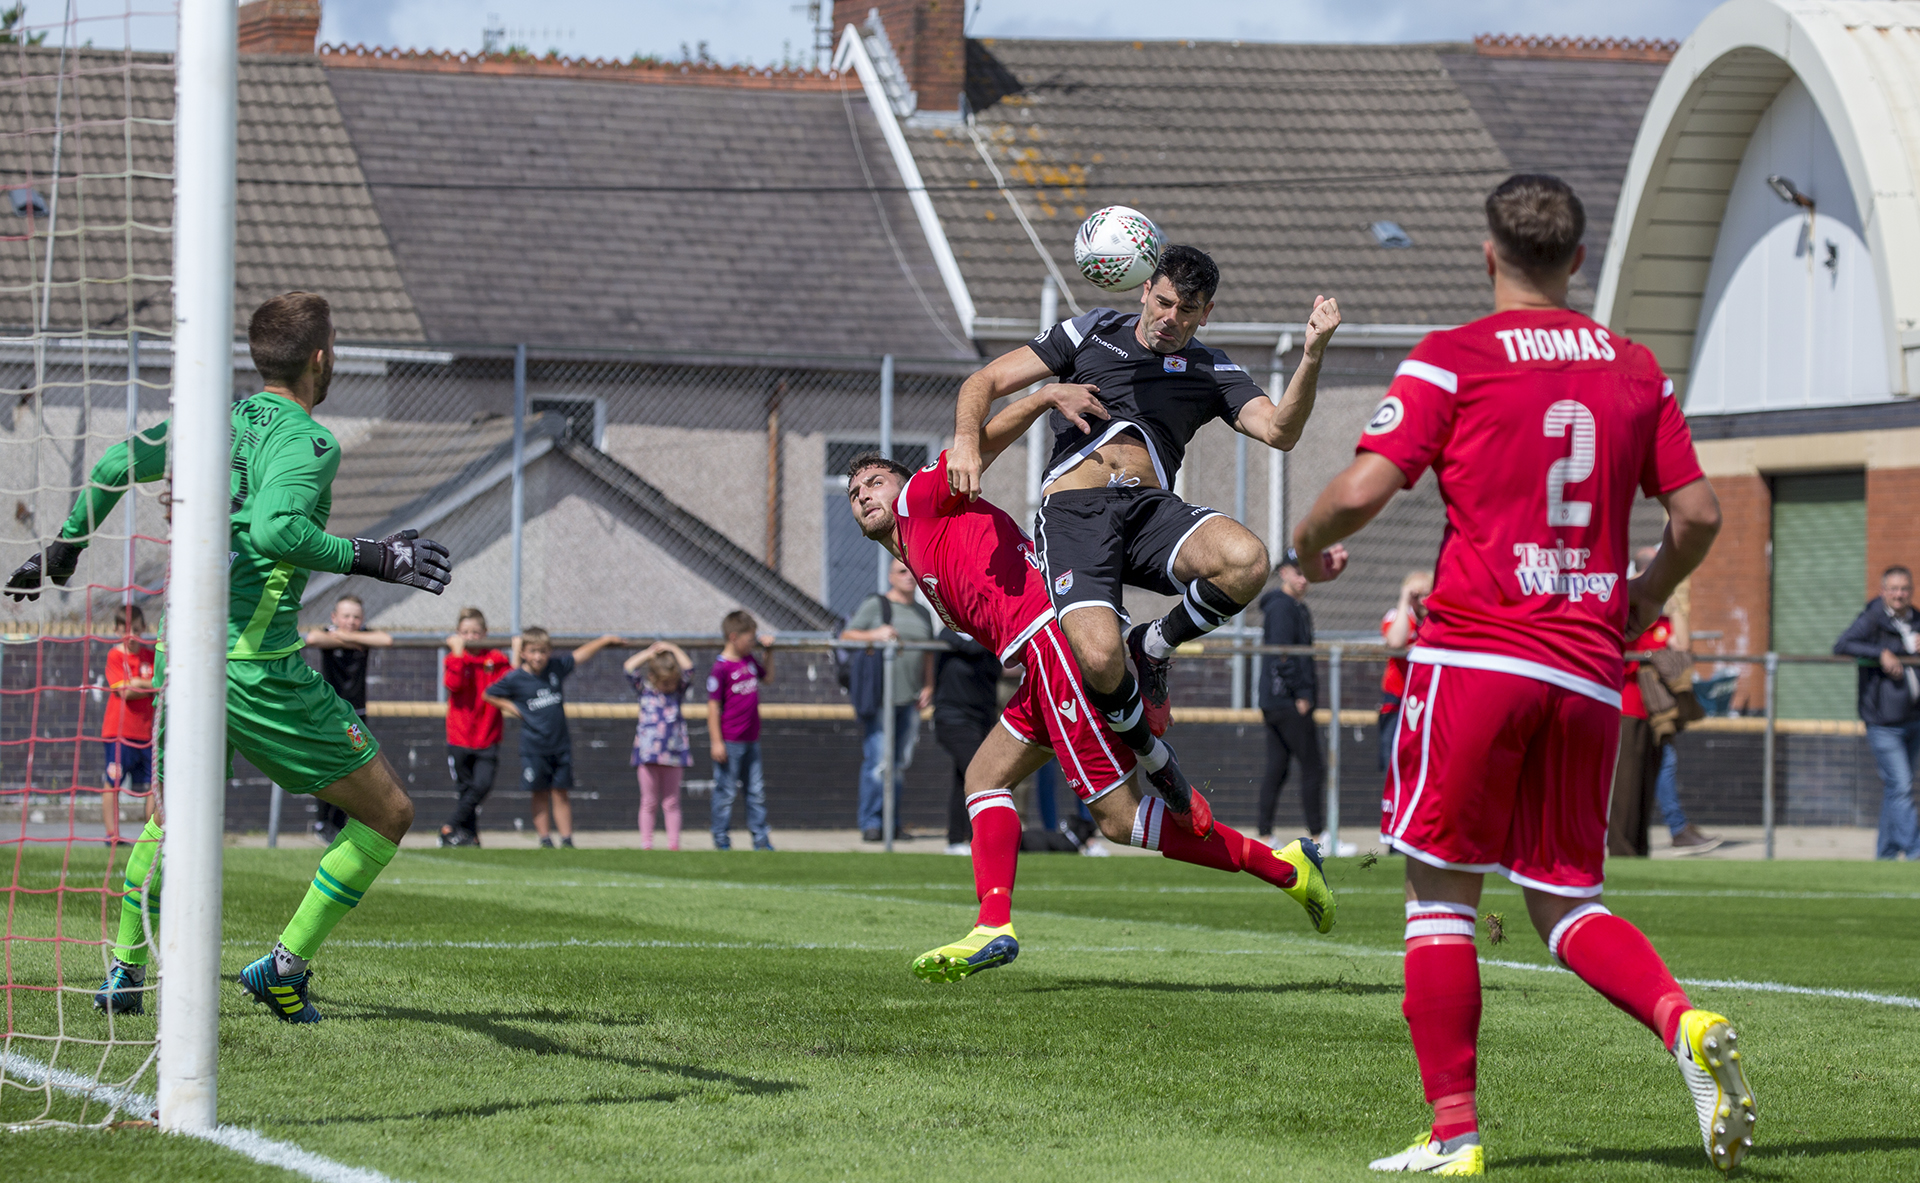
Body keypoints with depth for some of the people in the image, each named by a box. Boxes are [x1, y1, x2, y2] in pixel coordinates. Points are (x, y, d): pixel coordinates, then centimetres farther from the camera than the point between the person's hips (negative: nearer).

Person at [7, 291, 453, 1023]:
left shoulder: (218, 421, 10)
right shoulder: (308, 441, -10)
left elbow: (117, 464, 10)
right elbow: (276, 528, -28)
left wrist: (64, 550, 21)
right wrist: (370, 558, -22)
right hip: (258, 667, -7)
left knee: (170, 818, 30)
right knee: (388, 813, 4)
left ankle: (124, 970, 23)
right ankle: (285, 966, 0)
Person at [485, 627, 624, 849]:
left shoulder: (557, 667, 1)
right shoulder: (515, 679, -6)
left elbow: (581, 655, 10)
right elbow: (489, 695, 5)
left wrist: (605, 640, 6)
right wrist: (510, 707, -4)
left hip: (560, 745, 2)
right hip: (533, 746, -2)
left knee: (560, 793, 5)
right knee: (540, 795, 4)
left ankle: (567, 839, 7)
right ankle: (545, 838, 11)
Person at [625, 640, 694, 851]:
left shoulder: (678, 690, 8)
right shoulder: (644, 690, 4)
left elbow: (688, 668, -2)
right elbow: (629, 668, -6)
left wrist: (672, 649, 4)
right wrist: (649, 653, 0)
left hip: (673, 752, 1)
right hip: (648, 753, -1)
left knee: (671, 802, 6)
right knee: (649, 802, 3)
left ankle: (673, 844, 7)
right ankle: (646, 845, 5)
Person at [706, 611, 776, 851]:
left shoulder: (749, 660, 8)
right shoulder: (721, 668, -15)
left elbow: (767, 676, 30)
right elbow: (713, 706, -15)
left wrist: (768, 652, 15)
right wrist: (716, 742, -17)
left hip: (751, 740, 8)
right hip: (729, 741, -8)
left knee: (756, 791, 12)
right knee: (726, 792, 2)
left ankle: (760, 838, 18)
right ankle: (722, 839, 10)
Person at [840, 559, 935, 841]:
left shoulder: (923, 614, 17)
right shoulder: (874, 606, 1)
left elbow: (928, 654, 22)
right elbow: (846, 637, -4)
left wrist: (928, 686, 9)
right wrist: (875, 635, -20)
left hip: (909, 700, 5)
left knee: (899, 763, 6)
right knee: (877, 761, -11)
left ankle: (891, 822, 12)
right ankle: (871, 824, -6)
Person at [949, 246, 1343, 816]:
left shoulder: (1210, 371, 18)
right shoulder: (1093, 333, 16)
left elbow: (1278, 431, 1)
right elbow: (984, 383, 14)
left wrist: (1313, 353, -14)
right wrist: (967, 438, -8)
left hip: (1151, 508, 2)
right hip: (1074, 508, -2)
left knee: (1247, 561, -33)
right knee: (1100, 657, -31)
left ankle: (1151, 646, -3)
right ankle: (1153, 755, 3)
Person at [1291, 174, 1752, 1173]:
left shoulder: (1451, 361, -3)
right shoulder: (1634, 368, 11)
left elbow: (1362, 490, -10)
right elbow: (1698, 512, 10)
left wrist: (1309, 545, 11)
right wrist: (1640, 601, 28)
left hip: (1475, 655, -4)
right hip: (1588, 672, 4)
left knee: (1440, 894, 4)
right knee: (1566, 902, 13)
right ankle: (1684, 1025, -14)